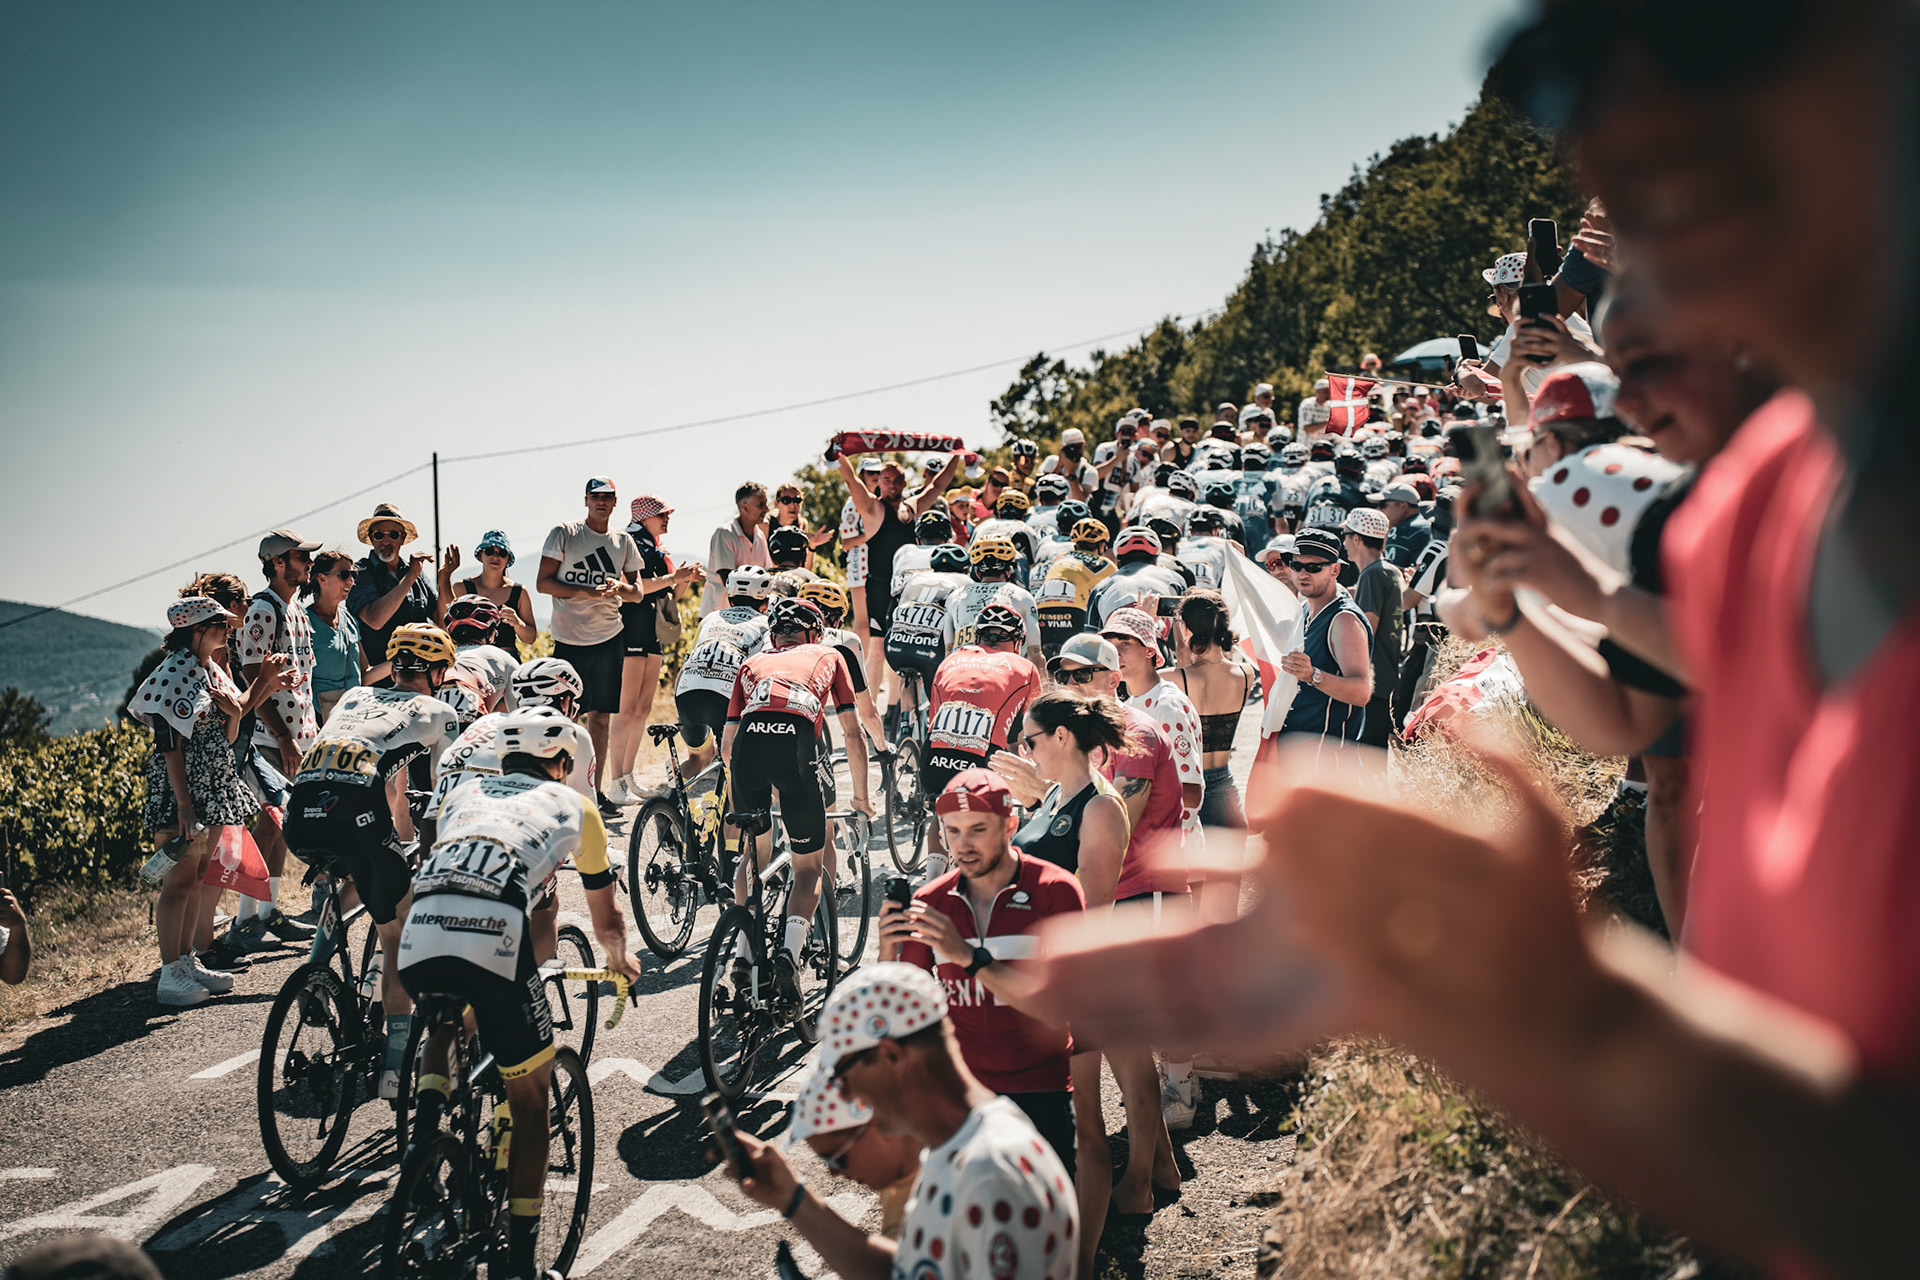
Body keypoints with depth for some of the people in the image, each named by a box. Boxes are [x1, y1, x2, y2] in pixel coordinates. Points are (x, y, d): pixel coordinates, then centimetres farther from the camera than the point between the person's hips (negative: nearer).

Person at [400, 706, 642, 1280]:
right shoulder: (573, 805, 27)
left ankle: (427, 1109, 12)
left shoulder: (463, 794, 34)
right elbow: (606, 919, 37)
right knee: (530, 1097, 14)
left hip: (418, 935, 3)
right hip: (496, 937, -3)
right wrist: (622, 962, 58)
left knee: (444, 1022, 38)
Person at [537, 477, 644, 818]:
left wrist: (619, 588, -11)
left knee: (600, 717, 6)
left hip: (609, 639, 3)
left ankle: (596, 789, 14)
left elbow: (638, 593, 13)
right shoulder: (563, 533, -1)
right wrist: (586, 591, -17)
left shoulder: (623, 541, 10)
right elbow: (543, 582, -5)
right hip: (568, 639, -3)